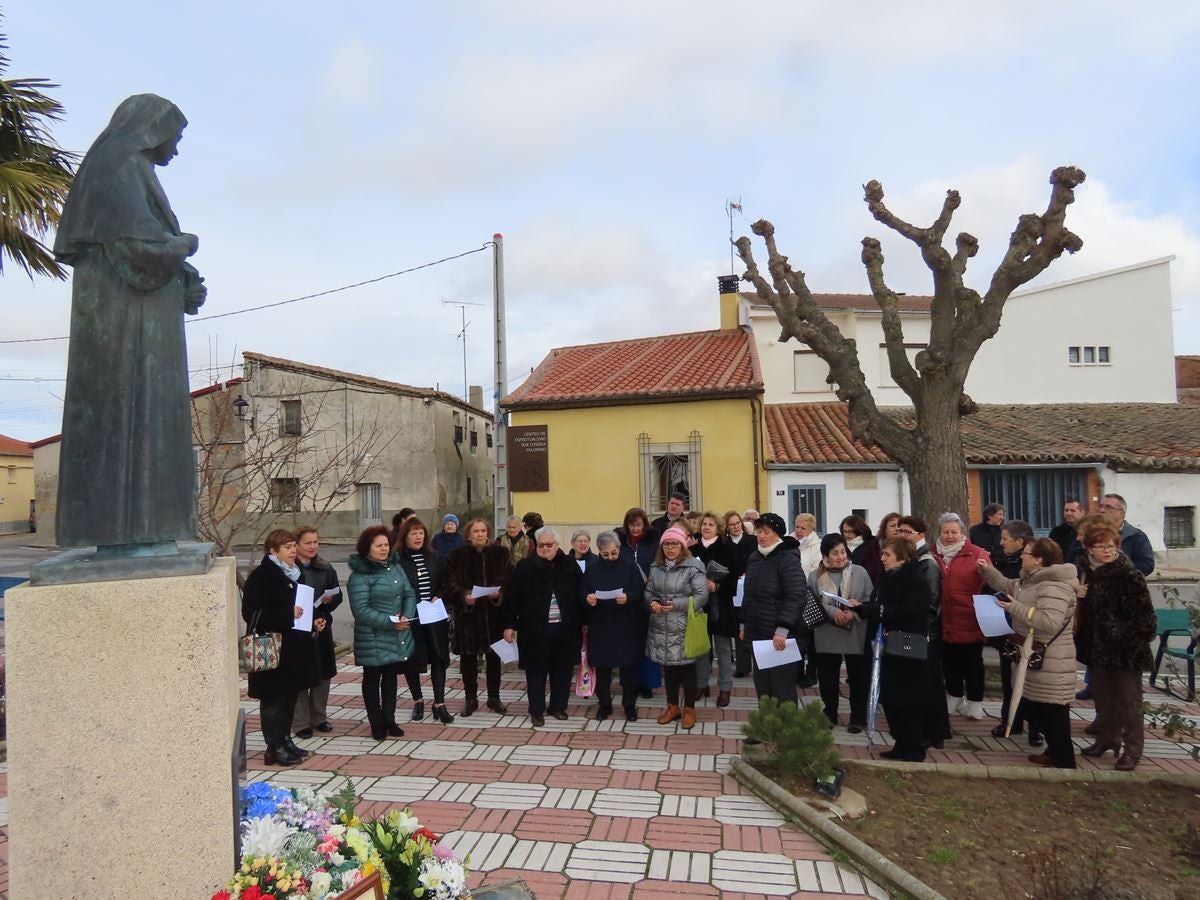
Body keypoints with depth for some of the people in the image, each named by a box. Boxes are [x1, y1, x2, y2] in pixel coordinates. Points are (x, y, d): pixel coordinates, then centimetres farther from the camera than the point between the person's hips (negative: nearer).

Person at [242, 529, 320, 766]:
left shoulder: (295, 574, 12)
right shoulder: (260, 577, -13)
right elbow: (251, 614, -19)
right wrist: (288, 614, -24)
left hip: (295, 647, 8)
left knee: (290, 695, 15)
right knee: (274, 698, 0)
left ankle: (285, 740, 27)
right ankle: (274, 748, 9)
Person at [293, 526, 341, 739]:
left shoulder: (325, 569, 10)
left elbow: (338, 595, 11)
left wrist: (329, 600, -12)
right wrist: (310, 621, -16)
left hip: (322, 628, 5)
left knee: (323, 674, 10)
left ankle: (319, 717, 24)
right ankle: (301, 722, 12)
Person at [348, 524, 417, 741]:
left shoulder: (395, 568, 6)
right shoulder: (359, 575, -15)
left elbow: (409, 594, 6)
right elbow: (361, 610, -20)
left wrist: (407, 617, -13)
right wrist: (389, 622, -24)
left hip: (398, 637, 6)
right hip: (373, 639, -6)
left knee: (391, 677, 15)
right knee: (372, 679, 8)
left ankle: (390, 720, 28)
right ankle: (377, 724, 19)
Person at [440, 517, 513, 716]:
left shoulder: (500, 554, 2)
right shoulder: (457, 556, -1)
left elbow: (509, 580, 1)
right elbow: (449, 584, -5)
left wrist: (499, 593, -18)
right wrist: (463, 596, -22)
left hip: (494, 612, 1)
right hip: (466, 614, -1)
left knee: (494, 656, 9)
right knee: (468, 657, 5)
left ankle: (494, 698, 24)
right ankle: (470, 699, 20)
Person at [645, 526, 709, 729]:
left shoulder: (693, 566, -10)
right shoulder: (656, 567, 9)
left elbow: (702, 595, -15)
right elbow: (648, 591, 13)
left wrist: (676, 604, -21)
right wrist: (652, 603, -9)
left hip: (684, 627, -5)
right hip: (661, 628, 5)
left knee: (687, 667, 5)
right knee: (668, 666, 15)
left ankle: (689, 709, 20)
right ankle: (672, 706, 29)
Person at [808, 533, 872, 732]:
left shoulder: (860, 572, -2)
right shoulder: (815, 575, 0)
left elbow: (871, 600, -3)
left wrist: (854, 613, -18)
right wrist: (832, 611, -19)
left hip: (856, 635, -1)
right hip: (827, 635, 1)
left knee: (858, 678, 8)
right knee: (827, 678, 10)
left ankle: (858, 718, 23)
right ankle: (829, 715, 27)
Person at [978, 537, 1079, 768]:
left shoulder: (1052, 587, -23)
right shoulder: (1030, 580, 10)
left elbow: (1050, 622, -34)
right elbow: (1010, 587, 28)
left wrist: (1015, 609, -26)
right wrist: (988, 571, 18)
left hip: (1050, 664, -11)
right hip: (1034, 658, 11)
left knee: (1054, 714, -2)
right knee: (1037, 708, 20)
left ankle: (1064, 762, 8)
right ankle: (1054, 752, 33)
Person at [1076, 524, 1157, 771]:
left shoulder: (1130, 575, -14)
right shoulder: (1088, 573, 3)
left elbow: (1144, 616, -16)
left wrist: (1130, 641, -17)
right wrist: (1085, 642, 7)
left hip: (1125, 650, -6)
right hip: (1098, 648, 6)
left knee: (1128, 701, 5)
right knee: (1103, 698, 17)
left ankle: (1132, 749, 16)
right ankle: (1106, 738, 32)